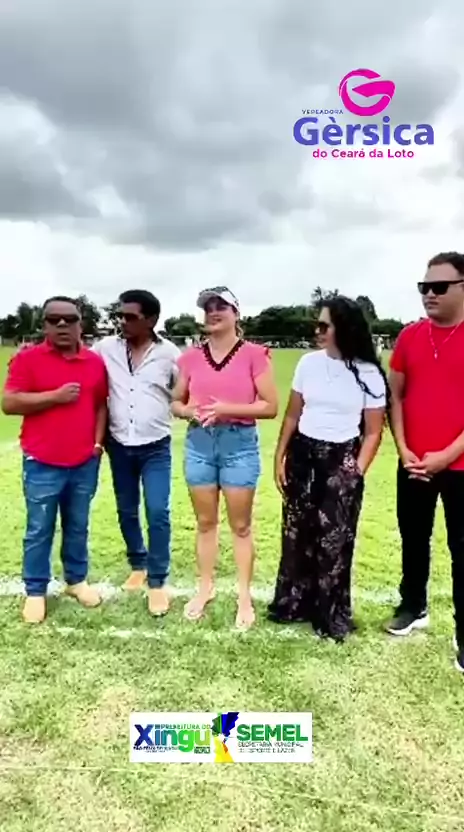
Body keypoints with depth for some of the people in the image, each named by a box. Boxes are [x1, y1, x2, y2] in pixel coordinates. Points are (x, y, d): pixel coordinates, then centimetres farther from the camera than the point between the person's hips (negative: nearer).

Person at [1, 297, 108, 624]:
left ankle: (77, 580, 31)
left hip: (85, 462, 3)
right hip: (42, 463, -3)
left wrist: (98, 441, 3)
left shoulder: (95, 361, 7)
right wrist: (55, 396, -16)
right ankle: (35, 592, 21)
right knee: (39, 530, 7)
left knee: (78, 527, 15)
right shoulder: (28, 358, -4)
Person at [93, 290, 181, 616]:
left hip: (156, 448, -3)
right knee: (126, 511, 15)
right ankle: (138, 565, 36)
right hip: (120, 446, 3)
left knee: (158, 513, -6)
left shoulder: (169, 353, -6)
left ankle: (158, 581, 9)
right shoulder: (106, 348, -2)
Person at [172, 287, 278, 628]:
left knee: (241, 525, 7)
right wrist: (191, 411, -10)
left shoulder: (254, 354, -5)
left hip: (240, 445, -3)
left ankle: (245, 596, 21)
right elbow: (176, 403, 13)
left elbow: (270, 406, -8)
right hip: (199, 444, 4)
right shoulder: (191, 356, 6)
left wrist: (228, 409, -18)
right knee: (205, 522, 15)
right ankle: (206, 587, 31)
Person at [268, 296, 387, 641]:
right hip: (302, 455, 3)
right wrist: (279, 458, 6)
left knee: (334, 540, 2)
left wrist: (357, 472, -9)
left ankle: (332, 615, 21)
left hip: (341, 461, -3)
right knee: (297, 533, 10)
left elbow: (373, 431, -2)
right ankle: (293, 604, 29)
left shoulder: (368, 374, -6)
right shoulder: (308, 363, 2)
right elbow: (292, 415, 9)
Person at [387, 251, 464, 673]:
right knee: (413, 539, 17)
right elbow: (396, 396, 7)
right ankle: (413, 608, 36)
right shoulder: (410, 336, 4)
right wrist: (403, 449, -3)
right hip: (413, 464, 4)